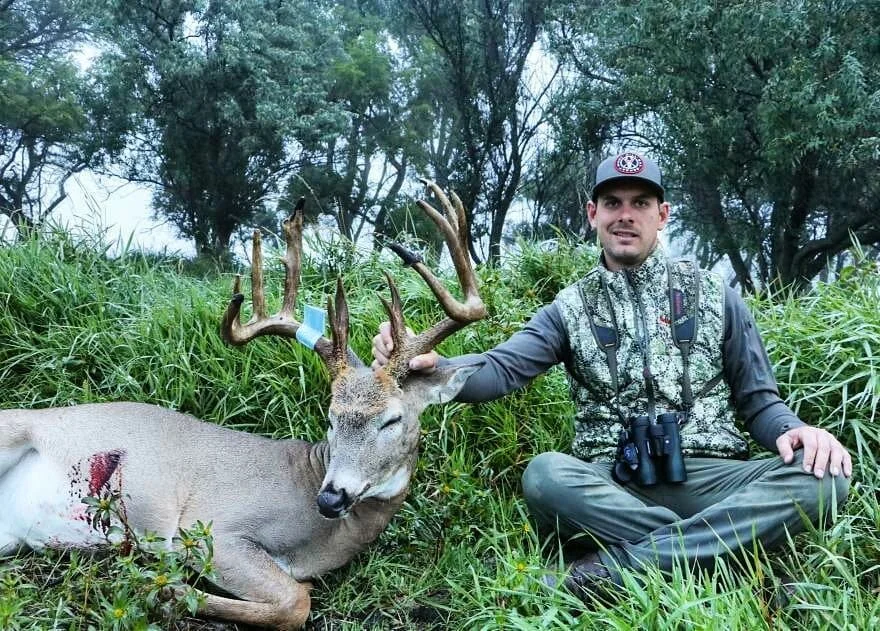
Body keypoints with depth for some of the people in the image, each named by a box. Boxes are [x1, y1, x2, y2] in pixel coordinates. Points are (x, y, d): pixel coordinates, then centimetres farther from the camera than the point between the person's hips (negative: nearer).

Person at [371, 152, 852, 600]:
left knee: (821, 473, -28)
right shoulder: (570, 308, 11)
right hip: (614, 485, -1)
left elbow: (757, 399, 14)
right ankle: (715, 547, -24)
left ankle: (618, 564, -29)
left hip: (709, 477, 1)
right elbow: (501, 369, -5)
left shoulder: (713, 294, 12)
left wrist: (792, 428, -11)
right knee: (544, 475, -32)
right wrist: (426, 363, -26)